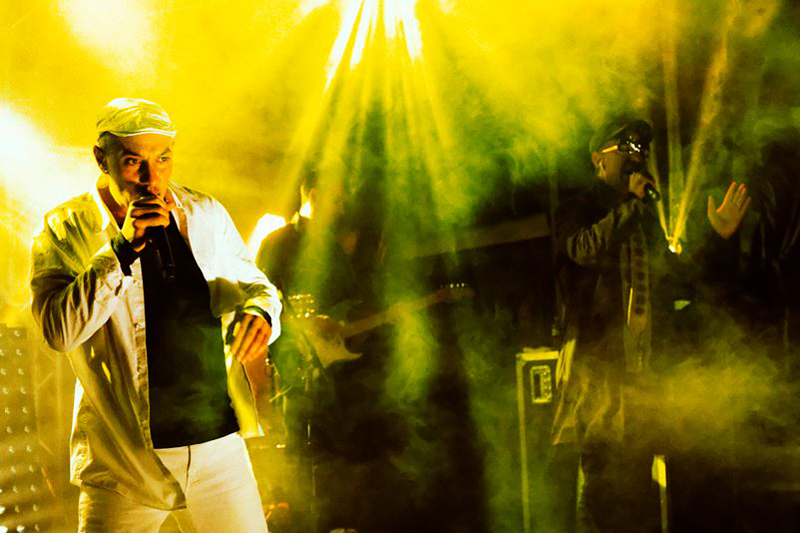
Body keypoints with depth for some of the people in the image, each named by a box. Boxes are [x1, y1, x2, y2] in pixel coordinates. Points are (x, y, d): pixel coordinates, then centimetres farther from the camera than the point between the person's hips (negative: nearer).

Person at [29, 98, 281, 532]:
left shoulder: (206, 214, 6)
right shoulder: (66, 229, -4)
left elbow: (253, 284, 18)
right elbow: (59, 330, -16)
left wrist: (260, 312, -6)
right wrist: (122, 248, -23)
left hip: (220, 443, 3)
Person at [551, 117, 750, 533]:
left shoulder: (646, 219, 22)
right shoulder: (576, 211, 2)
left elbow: (676, 276, 25)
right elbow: (585, 248, -20)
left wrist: (717, 237, 17)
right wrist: (631, 202, -12)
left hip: (641, 368, 6)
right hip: (597, 363, -6)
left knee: (638, 473, 6)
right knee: (603, 471, -10)